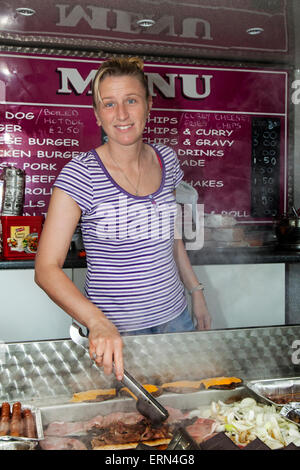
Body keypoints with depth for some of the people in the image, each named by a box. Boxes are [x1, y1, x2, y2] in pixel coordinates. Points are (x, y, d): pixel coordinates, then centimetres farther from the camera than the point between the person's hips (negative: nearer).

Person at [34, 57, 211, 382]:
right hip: (116, 331, -5)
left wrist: (196, 291, 14)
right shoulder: (80, 174, -17)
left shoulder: (167, 159, 1)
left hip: (175, 317, 5)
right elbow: (46, 268, -20)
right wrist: (98, 323, -33)